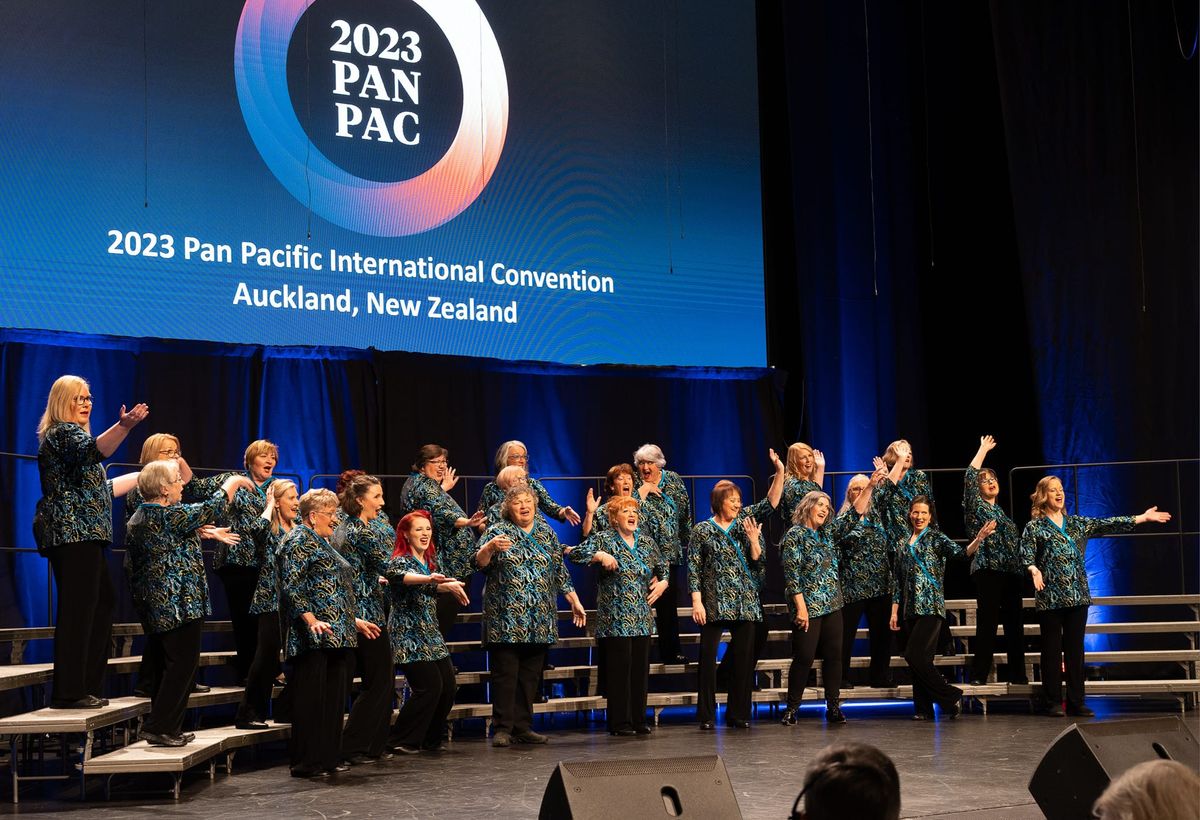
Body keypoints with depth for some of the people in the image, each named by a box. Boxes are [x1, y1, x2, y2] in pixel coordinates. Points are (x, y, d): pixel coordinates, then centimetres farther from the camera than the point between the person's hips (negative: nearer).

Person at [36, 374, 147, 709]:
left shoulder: (68, 434, 25)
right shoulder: (64, 432, -5)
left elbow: (93, 488, 31)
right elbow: (93, 450, -30)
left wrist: (141, 476, 38)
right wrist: (123, 426, -47)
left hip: (81, 536, 10)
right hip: (74, 534, -10)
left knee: (102, 603, 11)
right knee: (78, 610, -11)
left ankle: (86, 688, 14)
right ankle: (70, 691, -11)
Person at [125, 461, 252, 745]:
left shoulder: (137, 518, 11)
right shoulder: (171, 516, -15)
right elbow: (212, 507, -5)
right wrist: (233, 482, 8)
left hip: (153, 605, 9)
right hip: (180, 603, -9)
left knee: (166, 666, 14)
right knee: (183, 665, -4)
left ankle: (165, 728, 18)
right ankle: (159, 727, -5)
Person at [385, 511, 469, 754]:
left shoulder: (429, 561, 11)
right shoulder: (399, 561, -13)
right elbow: (405, 577, -38)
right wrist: (429, 579, -53)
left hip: (430, 635, 8)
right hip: (408, 636, -8)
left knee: (448, 686, 3)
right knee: (430, 686, -16)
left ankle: (428, 740, 18)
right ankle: (401, 741, -3)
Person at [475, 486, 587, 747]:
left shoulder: (546, 533, 13)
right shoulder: (497, 532, 2)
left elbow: (560, 571, 18)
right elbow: (480, 563, -10)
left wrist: (575, 602, 15)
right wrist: (489, 548, -31)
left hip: (539, 621, 4)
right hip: (505, 618, -4)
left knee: (530, 676, 7)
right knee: (505, 674, -5)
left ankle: (523, 727, 14)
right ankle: (502, 728, 1)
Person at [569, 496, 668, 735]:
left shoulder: (646, 541, 13)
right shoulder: (604, 539, -4)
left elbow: (662, 568, 26)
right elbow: (576, 553, -13)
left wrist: (662, 583, 8)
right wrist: (601, 556, -22)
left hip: (642, 619, 6)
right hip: (616, 620, -6)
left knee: (641, 668, 7)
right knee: (619, 669, -4)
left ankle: (638, 720, 17)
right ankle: (619, 723, 3)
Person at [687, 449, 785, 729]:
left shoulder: (745, 522, 11)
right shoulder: (702, 530, 1)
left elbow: (770, 503, 2)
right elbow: (694, 568, -3)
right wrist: (696, 601, -10)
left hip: (745, 602, 4)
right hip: (714, 602, -4)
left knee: (744, 658, 4)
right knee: (708, 658, -4)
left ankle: (738, 714, 13)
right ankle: (706, 715, 3)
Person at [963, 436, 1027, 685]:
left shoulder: (1000, 510, 23)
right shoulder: (976, 506, 5)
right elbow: (970, 476, -7)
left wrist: (1021, 568, 17)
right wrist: (983, 449, 1)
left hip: (1012, 571, 7)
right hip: (988, 569, -7)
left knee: (1014, 621, 5)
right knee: (987, 621, -9)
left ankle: (1016, 672, 10)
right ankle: (979, 674, -7)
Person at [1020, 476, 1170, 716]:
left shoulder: (1077, 523, 15)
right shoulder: (1034, 527, 1)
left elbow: (1107, 525, 11)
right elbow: (1026, 556, -8)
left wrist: (1143, 518, 7)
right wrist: (1034, 570, -29)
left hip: (1078, 596, 4)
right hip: (1050, 597, -4)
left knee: (1075, 650, 6)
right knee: (1052, 650, -1)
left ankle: (1076, 703, 10)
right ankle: (1052, 703, 4)